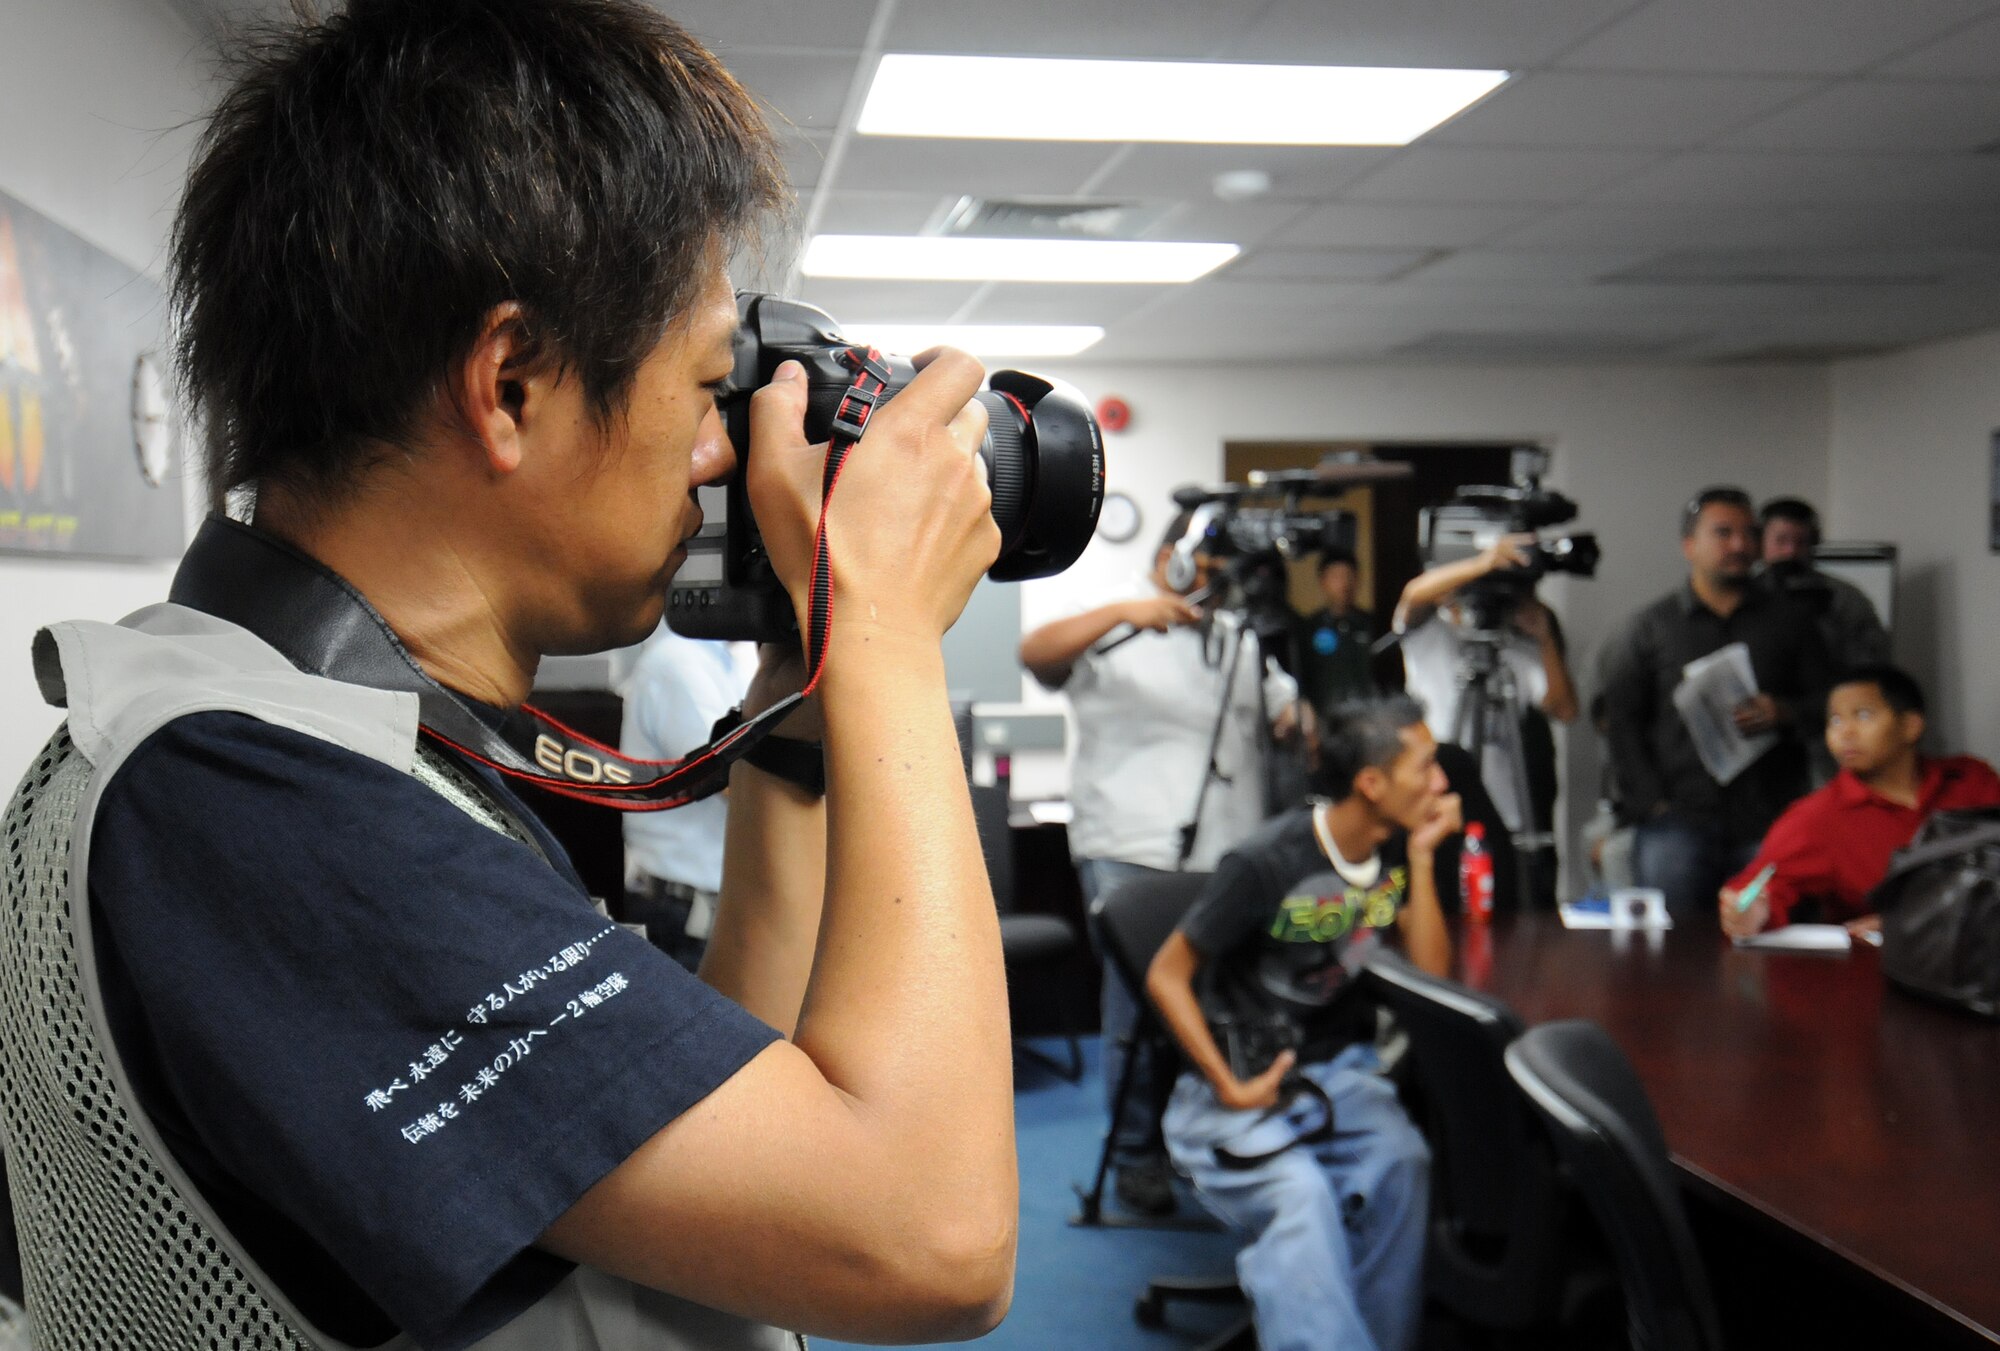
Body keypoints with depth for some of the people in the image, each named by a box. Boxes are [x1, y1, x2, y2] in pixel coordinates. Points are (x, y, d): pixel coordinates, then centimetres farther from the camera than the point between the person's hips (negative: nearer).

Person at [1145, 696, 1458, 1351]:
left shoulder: (1396, 853, 4)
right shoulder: (1267, 864, -16)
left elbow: (1432, 973, 0)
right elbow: (1166, 976, -9)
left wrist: (1422, 859, -7)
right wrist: (1230, 1090, -15)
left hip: (1338, 1065, 5)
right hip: (1242, 1081, -5)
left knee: (1401, 1163, -28)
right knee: (1300, 1194, -35)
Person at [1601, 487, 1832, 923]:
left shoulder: (1791, 621, 16)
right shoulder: (1647, 627, 12)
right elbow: (1620, 722, 7)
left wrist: (1785, 713, -7)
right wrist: (1651, 803, -3)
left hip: (1770, 824, 1)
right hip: (1678, 821, -1)